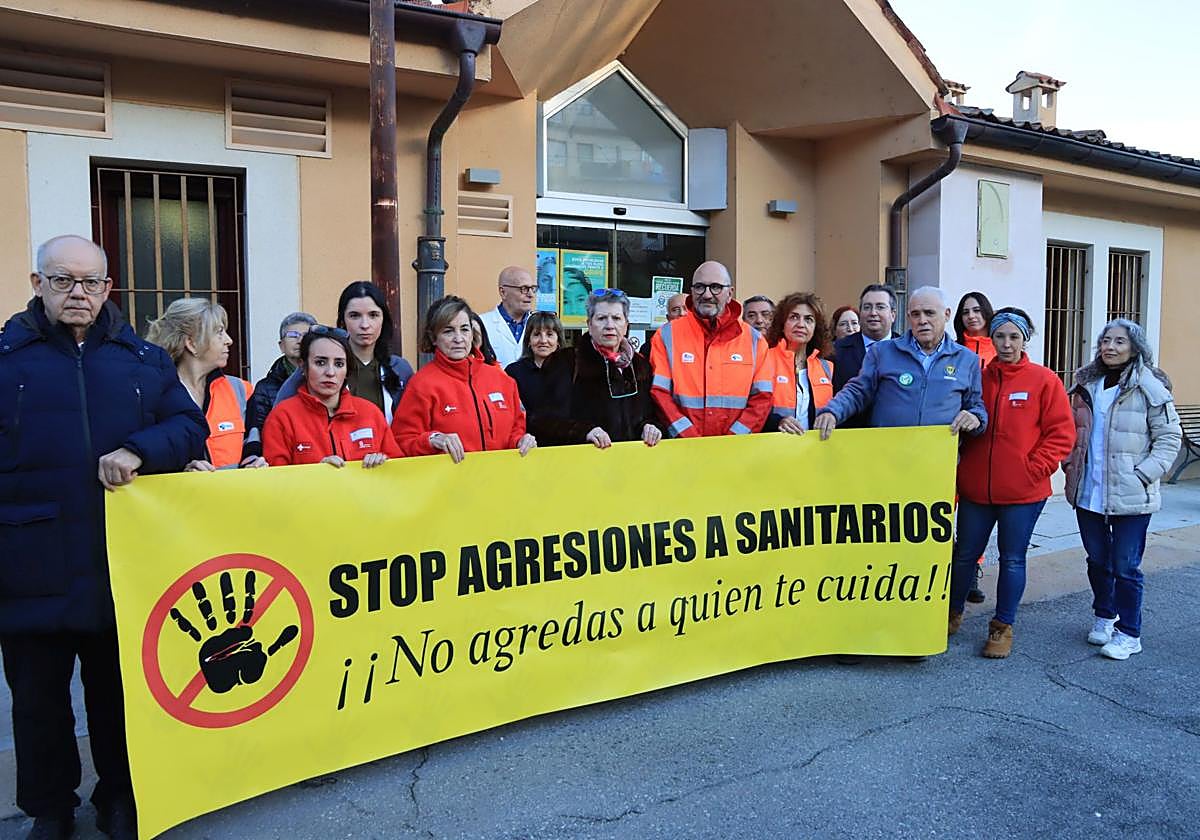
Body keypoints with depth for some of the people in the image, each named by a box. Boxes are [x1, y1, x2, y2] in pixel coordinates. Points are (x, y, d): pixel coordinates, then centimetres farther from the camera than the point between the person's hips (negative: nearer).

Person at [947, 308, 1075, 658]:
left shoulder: (1044, 380, -4)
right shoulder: (979, 377, 4)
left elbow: (1062, 433, -5)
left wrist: (1034, 468, -11)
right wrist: (962, 462, 3)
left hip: (1023, 491, -2)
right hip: (975, 488, 2)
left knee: (1012, 559, 8)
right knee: (965, 554, 12)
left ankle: (1003, 627, 24)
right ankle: (953, 614, 31)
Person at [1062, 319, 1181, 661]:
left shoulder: (1150, 388, -7)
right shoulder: (1086, 384, 8)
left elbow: (1169, 438, -6)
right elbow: (1073, 432, 18)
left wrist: (1143, 475, -14)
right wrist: (1072, 466, 6)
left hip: (1131, 498, -5)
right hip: (1088, 494, 5)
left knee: (1126, 567, 1)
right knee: (1097, 561, 17)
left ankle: (1129, 633, 14)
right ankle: (1104, 616, 36)